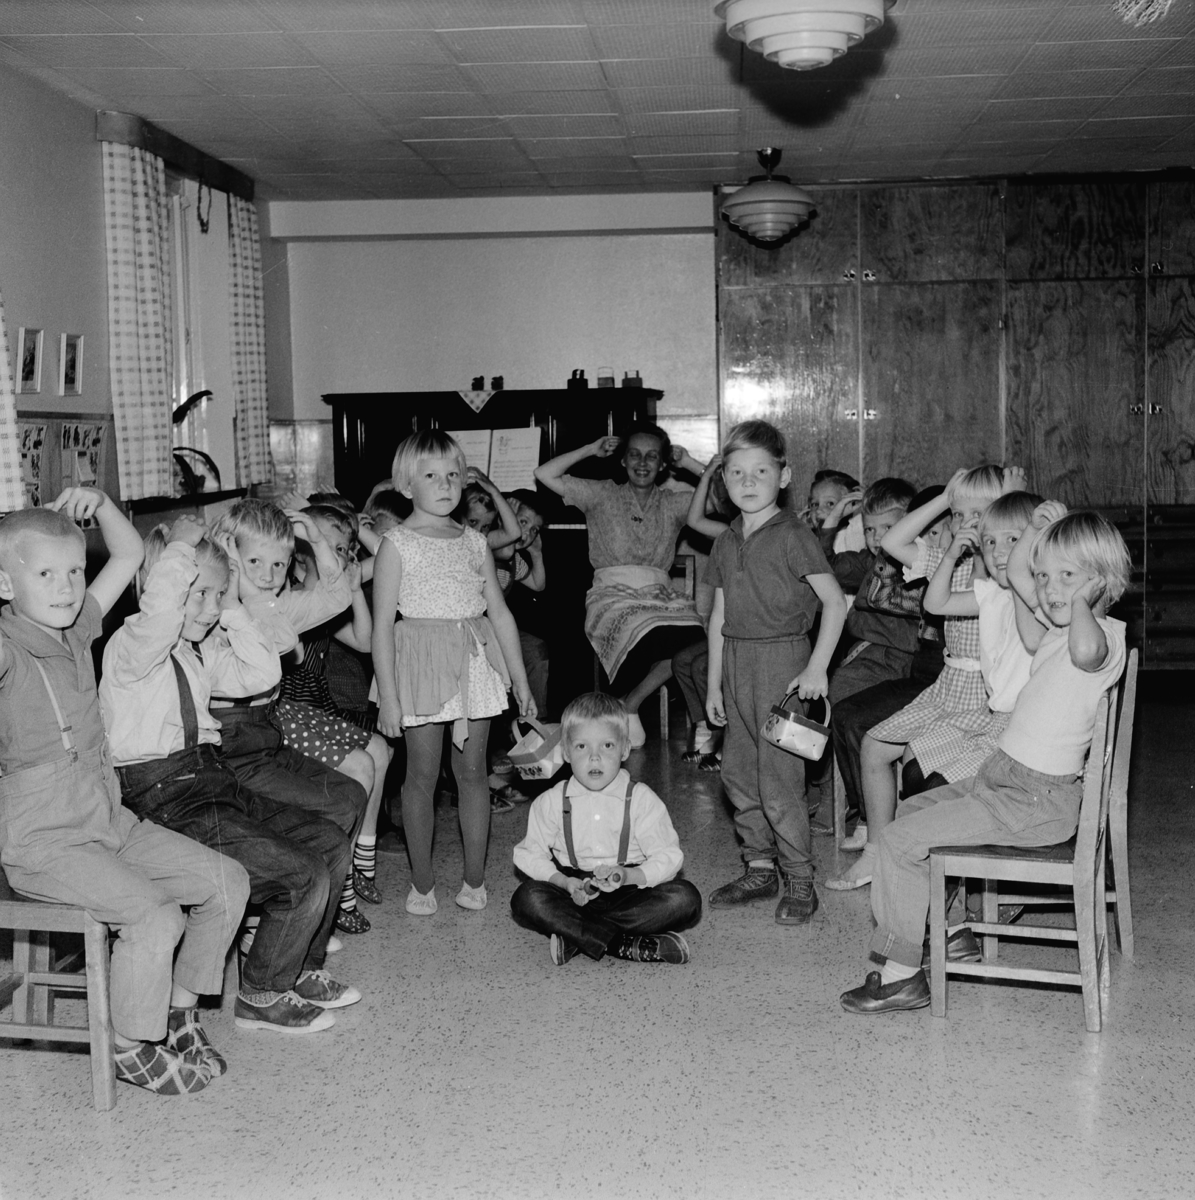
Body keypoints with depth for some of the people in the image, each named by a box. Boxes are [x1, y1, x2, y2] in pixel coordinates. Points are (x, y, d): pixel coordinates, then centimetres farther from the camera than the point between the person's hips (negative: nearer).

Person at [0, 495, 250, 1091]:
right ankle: (132, 1049, -1)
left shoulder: (75, 628, 6)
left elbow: (129, 555, 16)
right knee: (156, 915, -25)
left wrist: (99, 504, 0)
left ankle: (179, 1011, 17)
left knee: (227, 880, 1)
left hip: (111, 822, 8)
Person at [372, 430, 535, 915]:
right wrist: (388, 697, -12)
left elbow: (499, 612, 12)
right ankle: (422, 883, 15)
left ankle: (475, 879, 18)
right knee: (422, 774, 3)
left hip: (475, 662, 4)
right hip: (421, 662, -4)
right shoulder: (397, 545, -4)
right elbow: (382, 625, -7)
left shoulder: (474, 542, 9)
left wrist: (521, 682, 11)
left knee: (473, 770, 8)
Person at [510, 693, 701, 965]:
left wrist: (628, 876, -23)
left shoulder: (641, 799, -3)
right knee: (527, 899, -27)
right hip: (574, 896, 0)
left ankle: (576, 938, -28)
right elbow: (532, 855, 1)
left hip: (629, 894, 0)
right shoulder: (551, 802, 1)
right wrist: (564, 882, -18)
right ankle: (627, 945, -31)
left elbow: (667, 857, -5)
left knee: (685, 898, -25)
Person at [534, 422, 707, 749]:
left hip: (660, 593, 3)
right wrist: (591, 450, 8)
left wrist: (690, 464, 11)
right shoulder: (603, 495, 13)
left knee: (692, 640, -30)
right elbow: (545, 475, 4)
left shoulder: (672, 504, 18)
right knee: (657, 639, -35)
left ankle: (629, 703, -7)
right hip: (613, 596, -3)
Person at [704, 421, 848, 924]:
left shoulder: (792, 535, -9)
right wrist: (714, 683, 14)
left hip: (781, 658, -7)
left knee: (779, 777, -6)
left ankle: (799, 882, 7)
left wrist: (817, 667, -17)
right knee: (737, 773, 10)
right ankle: (759, 869, 24)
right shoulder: (726, 544, 11)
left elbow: (835, 601, -13)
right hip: (737, 662, 7)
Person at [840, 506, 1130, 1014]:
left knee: (900, 839, -12)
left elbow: (1085, 649, -45)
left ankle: (902, 974, -2)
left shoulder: (1105, 634, -17)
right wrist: (1042, 529, 11)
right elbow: (1016, 571, 26)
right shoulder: (1059, 629, 11)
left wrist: (1081, 601, -28)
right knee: (911, 810, 22)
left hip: (1036, 800, -10)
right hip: (1001, 776, 10)